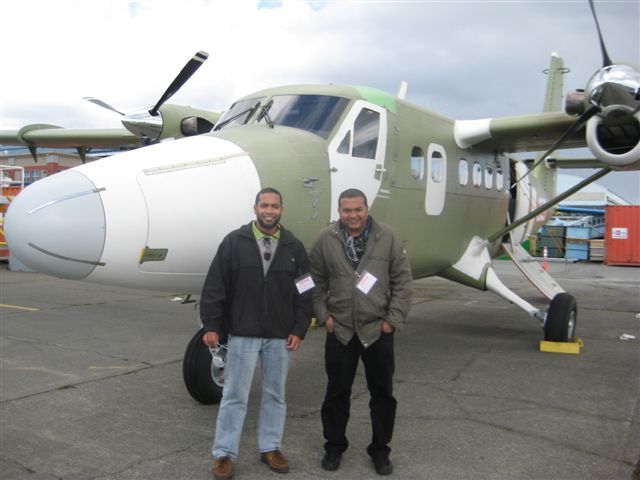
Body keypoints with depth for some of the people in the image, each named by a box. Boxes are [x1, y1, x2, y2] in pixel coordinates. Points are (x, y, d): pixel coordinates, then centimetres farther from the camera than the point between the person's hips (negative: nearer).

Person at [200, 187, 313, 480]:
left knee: (275, 394, 13)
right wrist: (211, 325, -8)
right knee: (234, 396, 5)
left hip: (280, 336, 3)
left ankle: (270, 448, 28)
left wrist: (299, 330, -1)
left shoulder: (294, 247, 3)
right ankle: (223, 454, 16)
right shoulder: (234, 242, -3)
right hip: (243, 334, -2)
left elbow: (304, 293, 4)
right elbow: (214, 288, -4)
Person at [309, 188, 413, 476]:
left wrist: (393, 319, -5)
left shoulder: (388, 238, -4)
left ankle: (380, 449, 28)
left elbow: (402, 280, -2)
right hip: (340, 330, 0)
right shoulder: (325, 240, -3)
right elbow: (316, 282, 3)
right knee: (337, 393, 13)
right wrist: (323, 316, -3)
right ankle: (334, 446, 31)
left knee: (382, 393, 11)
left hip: (378, 330, 0)